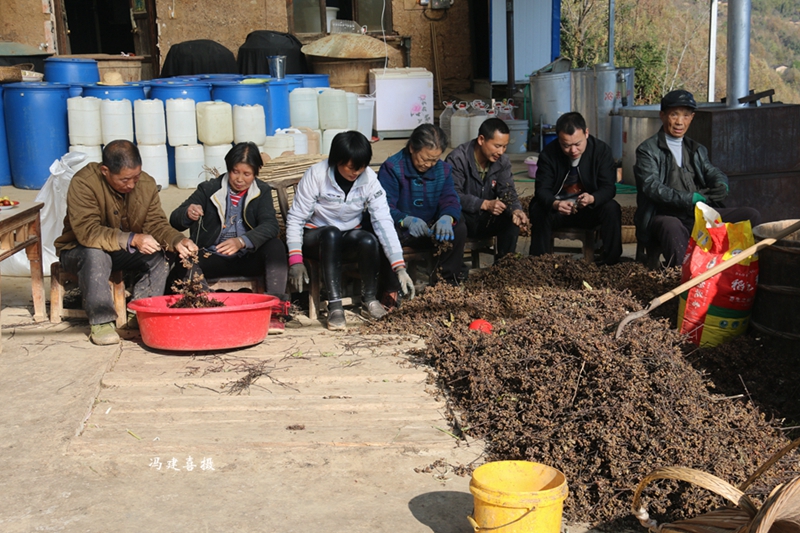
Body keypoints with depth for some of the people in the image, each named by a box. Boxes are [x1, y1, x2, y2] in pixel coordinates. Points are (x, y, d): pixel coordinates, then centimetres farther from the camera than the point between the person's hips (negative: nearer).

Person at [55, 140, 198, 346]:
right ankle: (101, 322, -26)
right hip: (79, 250, -4)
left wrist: (178, 241, -31)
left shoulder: (147, 184, -11)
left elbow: (156, 223, -9)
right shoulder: (83, 183, -26)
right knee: (95, 255, -37)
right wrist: (132, 240, -46)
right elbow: (87, 231, -35)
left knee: (159, 256, -22)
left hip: (126, 253, 4)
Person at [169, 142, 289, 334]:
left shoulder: (262, 192, 5)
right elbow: (175, 220, -2)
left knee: (276, 246, -29)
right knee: (182, 269, -31)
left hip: (248, 259, 1)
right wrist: (187, 213, -29)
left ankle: (275, 309, -33)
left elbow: (270, 226, -14)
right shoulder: (209, 189, 3)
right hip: (213, 259, -1)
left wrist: (242, 242, -34)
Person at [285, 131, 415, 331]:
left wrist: (400, 267, -27)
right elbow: (295, 218, -14)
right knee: (331, 233, -37)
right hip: (316, 238, -2)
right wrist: (295, 259, -24)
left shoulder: (369, 179, -13)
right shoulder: (316, 175, -18)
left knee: (369, 240, -32)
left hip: (349, 240, 2)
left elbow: (383, 221, -20)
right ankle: (334, 306, -37)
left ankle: (370, 300, -12)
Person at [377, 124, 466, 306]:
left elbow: (450, 201, -7)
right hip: (399, 229, -5)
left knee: (459, 228, -20)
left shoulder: (443, 170, 2)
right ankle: (393, 290, -27)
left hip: (429, 230, 5)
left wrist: (447, 218, -34)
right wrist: (407, 221, -44)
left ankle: (445, 281, -7)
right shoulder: (392, 168, -15)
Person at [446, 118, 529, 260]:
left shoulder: (502, 161, -2)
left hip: (486, 220, 5)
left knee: (513, 219, -22)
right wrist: (485, 204, -39)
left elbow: (508, 192, -9)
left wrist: (516, 210, -32)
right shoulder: (457, 159, -20)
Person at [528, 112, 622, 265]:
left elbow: (609, 188, -15)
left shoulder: (602, 150, -11)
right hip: (557, 210, 0)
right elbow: (542, 189, -17)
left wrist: (592, 199, -39)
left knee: (612, 209, -28)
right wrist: (555, 204, -41)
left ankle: (610, 264, -21)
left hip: (589, 211, 1)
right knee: (538, 211, -31)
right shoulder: (548, 153, -13)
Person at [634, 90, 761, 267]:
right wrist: (689, 198, -24)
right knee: (672, 227, -42)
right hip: (665, 216, -6)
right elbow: (652, 186, -12)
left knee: (751, 215, -9)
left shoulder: (697, 150, 24)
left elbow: (713, 172, 13)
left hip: (699, 214, 6)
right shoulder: (647, 150, 2)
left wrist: (721, 185, -14)